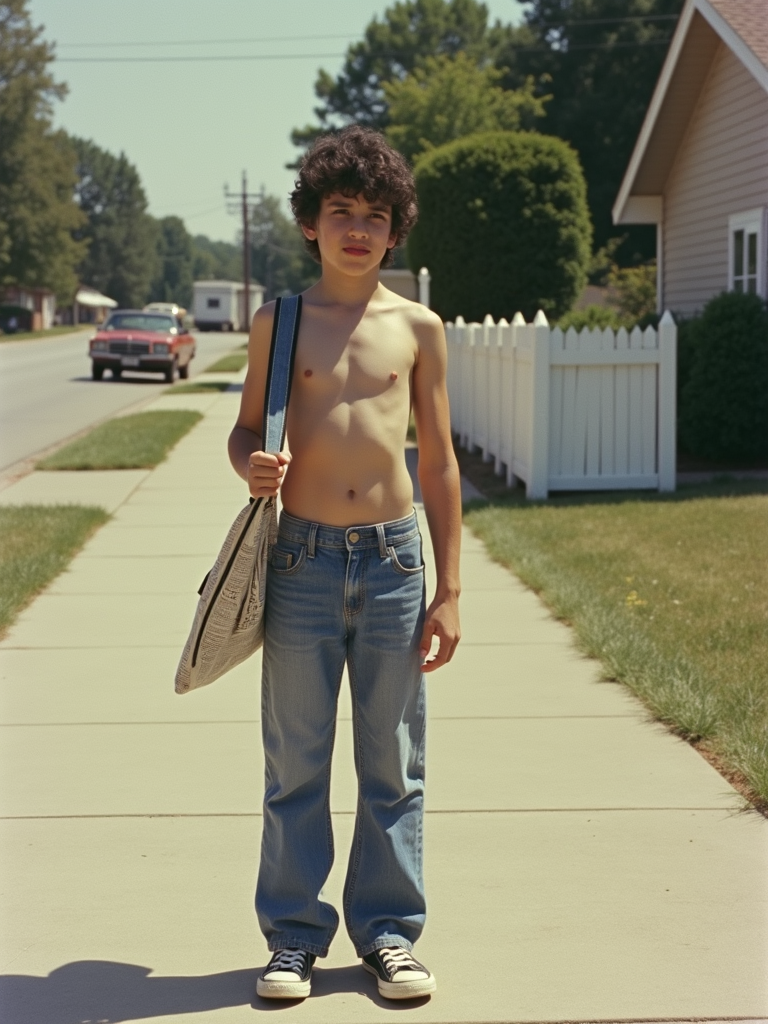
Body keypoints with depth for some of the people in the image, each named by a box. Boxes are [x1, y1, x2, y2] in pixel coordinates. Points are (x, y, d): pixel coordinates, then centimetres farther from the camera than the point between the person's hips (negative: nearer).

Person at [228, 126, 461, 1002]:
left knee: (393, 765, 8)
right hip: (302, 561, -1)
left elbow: (438, 462, 7)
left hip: (394, 562, 1)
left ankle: (388, 932, 21)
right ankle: (293, 934, 18)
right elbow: (244, 430, 11)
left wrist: (448, 591, 4)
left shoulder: (417, 328, 4)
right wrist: (252, 467, -15)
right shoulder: (279, 321, 3)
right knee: (296, 764, 5)